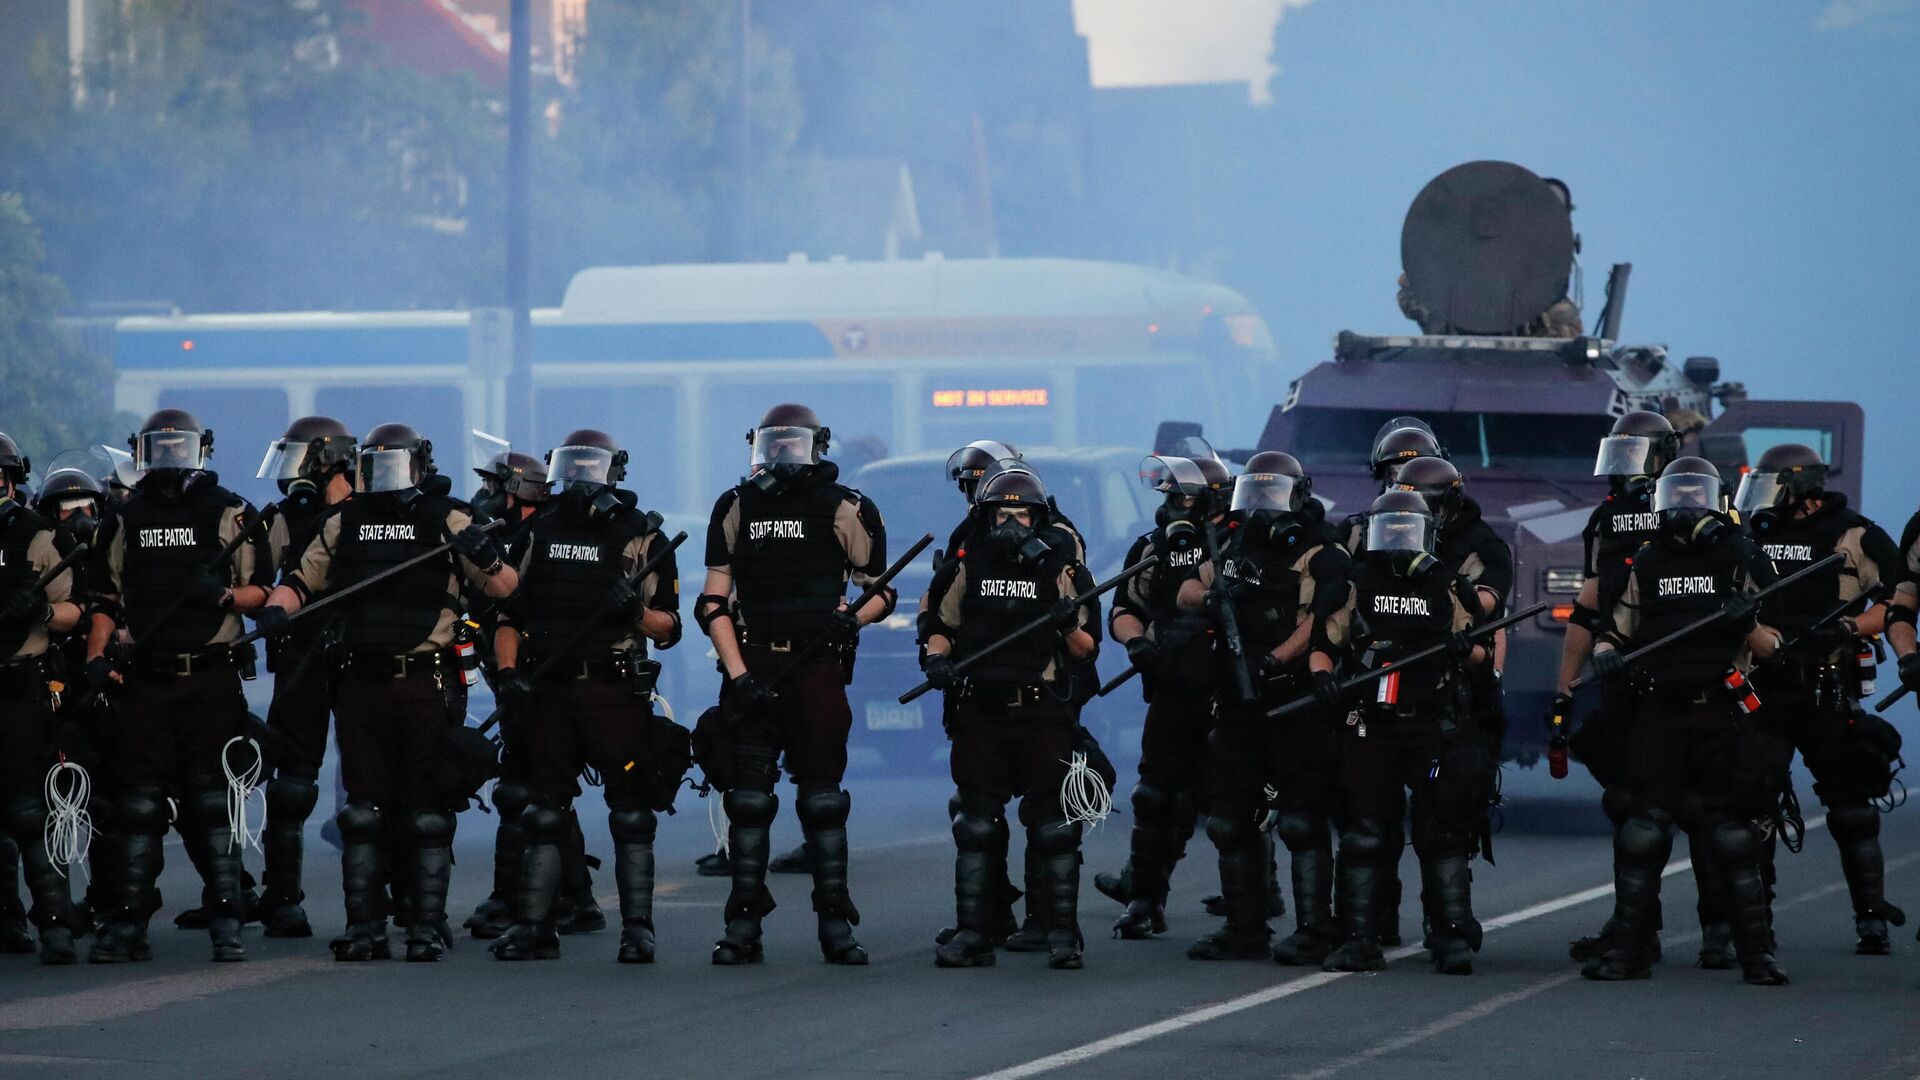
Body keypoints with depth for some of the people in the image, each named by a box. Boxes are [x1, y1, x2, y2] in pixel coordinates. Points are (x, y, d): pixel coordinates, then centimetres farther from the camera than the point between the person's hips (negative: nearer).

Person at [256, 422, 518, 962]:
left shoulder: (447, 521, 4)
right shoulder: (344, 523, 14)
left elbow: (505, 586, 2)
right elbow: (302, 579, 23)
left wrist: (486, 557, -19)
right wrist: (277, 608, 3)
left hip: (426, 685, -3)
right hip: (360, 684, 3)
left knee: (427, 811, -1)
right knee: (363, 810, 3)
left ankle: (427, 925, 4)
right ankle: (363, 927, 7)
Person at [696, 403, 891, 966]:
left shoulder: (845, 510, 4)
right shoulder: (737, 508, 9)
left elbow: (880, 588, 10)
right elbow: (714, 601, 7)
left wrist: (854, 617, -13)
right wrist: (738, 674, -5)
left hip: (818, 665, -2)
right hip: (752, 666, 2)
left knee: (822, 796, 0)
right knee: (749, 796, -1)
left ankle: (835, 924, 5)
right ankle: (744, 925, 2)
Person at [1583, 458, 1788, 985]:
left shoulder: (1742, 561, 6)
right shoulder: (1645, 565, 13)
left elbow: (1771, 647, 4)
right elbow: (1614, 631, 19)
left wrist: (1749, 622, -17)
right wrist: (1606, 656, -3)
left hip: (1721, 715, -2)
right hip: (1658, 714, 2)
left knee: (1732, 833, -4)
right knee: (1643, 829, -3)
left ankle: (1757, 951, 1)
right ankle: (1627, 947, 2)